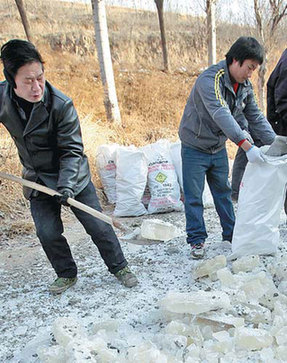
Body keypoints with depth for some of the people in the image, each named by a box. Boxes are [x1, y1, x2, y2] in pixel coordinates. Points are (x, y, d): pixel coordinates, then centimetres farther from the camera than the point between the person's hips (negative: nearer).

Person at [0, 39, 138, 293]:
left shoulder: (61, 105, -24)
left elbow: (72, 150, -20)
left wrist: (66, 185, -31)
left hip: (73, 176, -3)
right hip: (38, 181, 3)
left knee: (97, 226, 2)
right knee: (48, 233, 2)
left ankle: (119, 267, 24)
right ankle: (67, 274, 27)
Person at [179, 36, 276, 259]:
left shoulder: (245, 86, -2)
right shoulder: (210, 80, -28)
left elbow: (255, 117, 1)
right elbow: (222, 115, -41)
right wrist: (247, 146, -49)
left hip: (219, 148, 7)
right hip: (195, 148, -7)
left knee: (223, 192, 15)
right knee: (194, 197, 1)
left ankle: (232, 234, 27)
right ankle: (197, 240, 15)